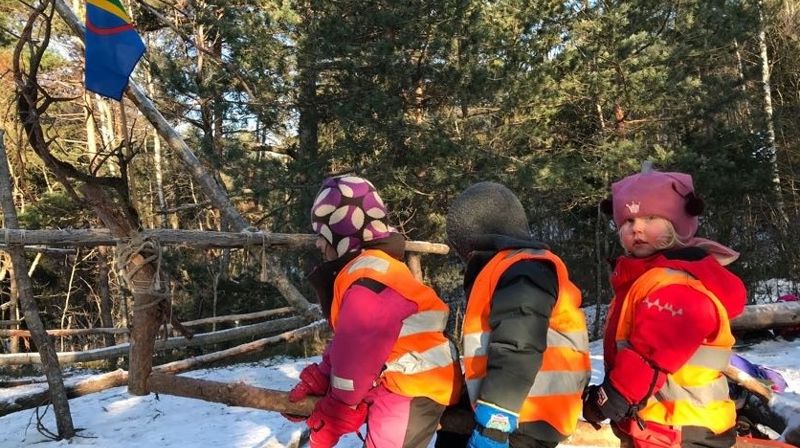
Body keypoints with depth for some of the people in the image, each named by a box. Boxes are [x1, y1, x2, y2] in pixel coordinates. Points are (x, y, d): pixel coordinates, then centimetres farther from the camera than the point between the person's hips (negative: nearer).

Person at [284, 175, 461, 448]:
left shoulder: (368, 277, -22)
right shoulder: (364, 271, 14)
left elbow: (358, 350, -19)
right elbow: (346, 341, 15)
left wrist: (338, 409, -6)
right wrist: (317, 380, 7)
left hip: (413, 390, -11)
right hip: (402, 386, 11)